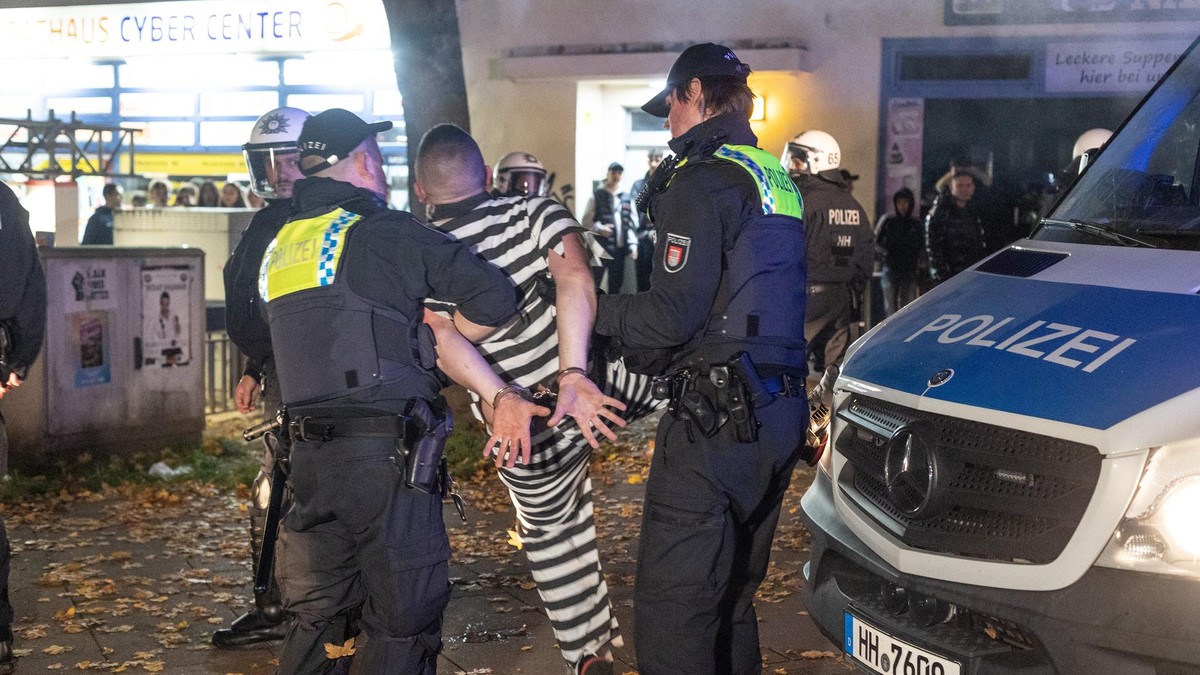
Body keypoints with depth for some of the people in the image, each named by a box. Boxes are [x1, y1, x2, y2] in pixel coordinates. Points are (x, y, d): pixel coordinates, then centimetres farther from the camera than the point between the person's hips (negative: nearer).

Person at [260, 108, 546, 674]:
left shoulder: (279, 246, 16)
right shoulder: (387, 231, -6)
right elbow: (495, 297, -6)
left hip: (309, 454, 7)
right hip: (386, 453, -7)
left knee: (318, 614, 20)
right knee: (401, 624, 4)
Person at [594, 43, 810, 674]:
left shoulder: (700, 181, -10)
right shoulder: (776, 179, 19)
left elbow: (672, 315, -17)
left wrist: (597, 308, 0)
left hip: (715, 420, -10)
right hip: (780, 411, 10)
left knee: (670, 603, -6)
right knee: (733, 593, 20)